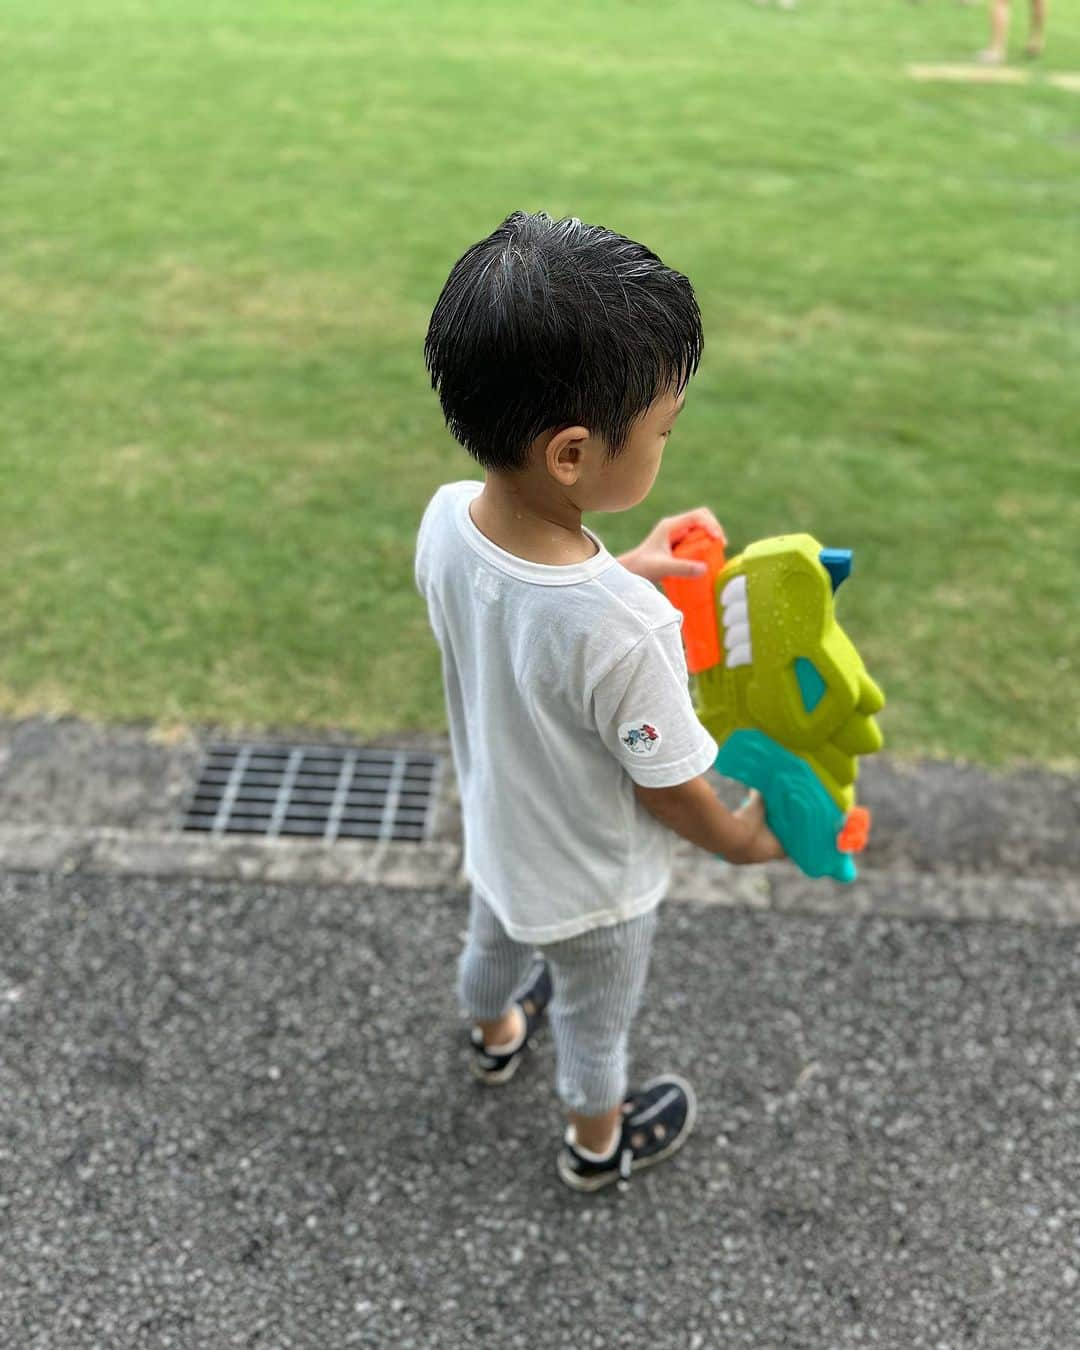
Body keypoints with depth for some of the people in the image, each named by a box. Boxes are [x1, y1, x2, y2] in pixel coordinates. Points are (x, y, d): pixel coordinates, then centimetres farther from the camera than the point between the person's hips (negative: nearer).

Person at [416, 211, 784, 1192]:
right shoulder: (623, 632, -42)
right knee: (595, 1021, 26)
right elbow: (669, 788, -24)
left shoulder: (446, 522, -25)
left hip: (495, 834, 6)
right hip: (593, 885, -5)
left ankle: (495, 1033, 69)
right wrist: (741, 839, -5)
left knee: (493, 943, 36)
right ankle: (598, 1143, 56)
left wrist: (620, 572, -5)